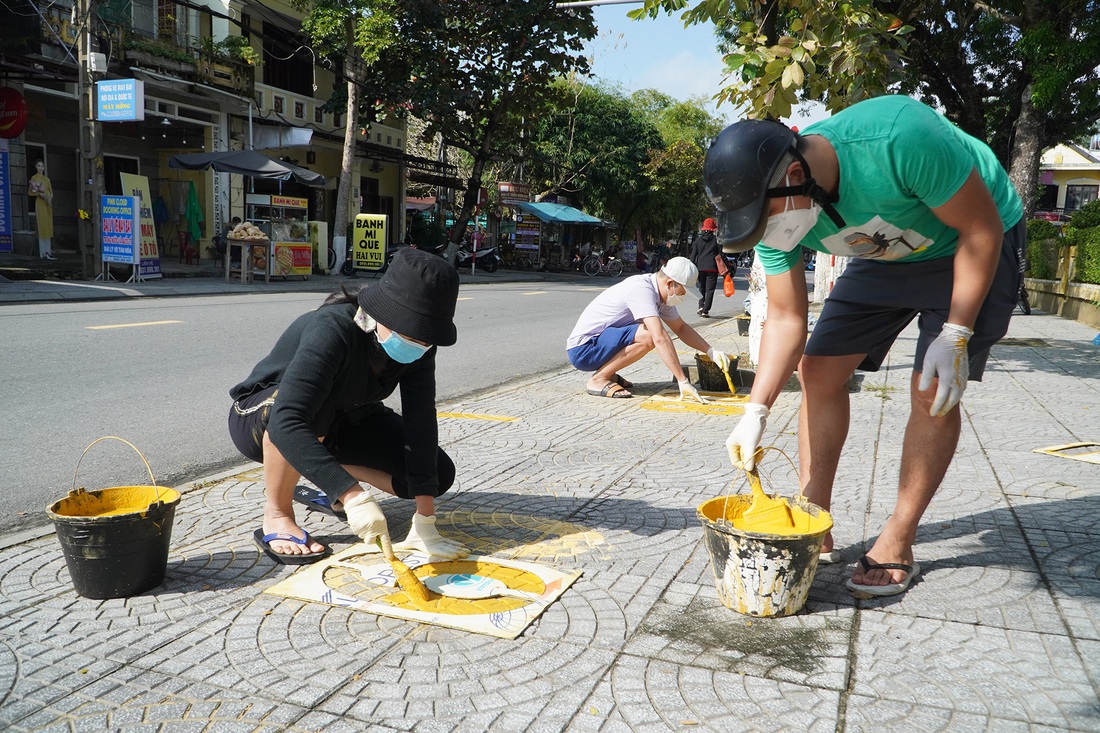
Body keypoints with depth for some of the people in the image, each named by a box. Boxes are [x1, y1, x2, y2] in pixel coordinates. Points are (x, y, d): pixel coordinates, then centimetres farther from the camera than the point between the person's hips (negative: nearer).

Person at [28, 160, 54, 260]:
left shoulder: (47, 179, 17)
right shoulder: (34, 178, 1)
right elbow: (30, 192, -2)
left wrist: (49, 197, -3)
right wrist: (40, 194, -16)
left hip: (48, 203, 6)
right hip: (40, 203, -6)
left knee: (48, 227, 5)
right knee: (42, 227, -9)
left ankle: (48, 251, 7)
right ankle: (44, 252, -9)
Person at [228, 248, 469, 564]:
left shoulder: (417, 342, -20)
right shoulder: (331, 331, -38)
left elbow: (421, 423, -25)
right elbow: (286, 423, -49)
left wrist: (424, 521, -31)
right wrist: (353, 496, -57)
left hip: (342, 420, 5)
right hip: (260, 417, -5)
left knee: (438, 475, -11)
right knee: (307, 410, -43)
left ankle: (336, 473, 12)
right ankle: (277, 515, -17)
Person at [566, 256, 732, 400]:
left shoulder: (660, 293, 7)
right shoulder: (642, 290, -23)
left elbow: (681, 328, 20)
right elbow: (660, 338, -32)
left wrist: (711, 351, 8)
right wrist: (683, 382, -33)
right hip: (582, 349, -10)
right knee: (648, 336, -26)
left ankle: (607, 372, 10)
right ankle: (598, 379, -13)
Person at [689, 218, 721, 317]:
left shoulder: (698, 240, 6)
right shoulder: (716, 240, 0)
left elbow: (693, 255, 4)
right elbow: (720, 254, 3)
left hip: (700, 268, 2)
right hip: (712, 268, -2)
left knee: (701, 288, 18)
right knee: (710, 290, 0)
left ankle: (701, 306, 2)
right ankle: (705, 311, -6)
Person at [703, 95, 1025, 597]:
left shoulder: (899, 139, -39)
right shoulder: (775, 210, -20)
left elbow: (982, 228, -26)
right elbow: (786, 318, -13)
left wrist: (955, 336, -28)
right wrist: (755, 413, -21)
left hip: (971, 246, -5)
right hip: (887, 255, 5)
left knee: (933, 393, -12)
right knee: (819, 371, -2)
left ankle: (897, 545, 2)